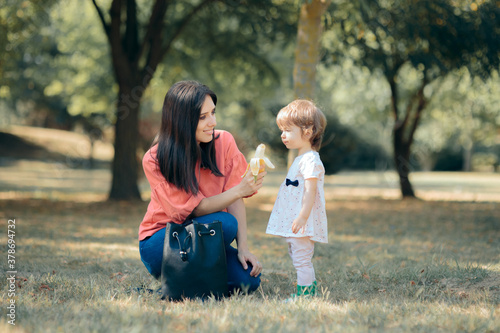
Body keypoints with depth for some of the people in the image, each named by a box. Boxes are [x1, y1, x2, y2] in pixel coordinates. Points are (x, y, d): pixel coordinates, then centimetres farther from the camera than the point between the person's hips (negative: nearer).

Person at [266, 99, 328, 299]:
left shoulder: (310, 160, -15)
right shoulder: (301, 159, 18)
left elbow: (310, 190, -23)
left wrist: (303, 217, -29)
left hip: (302, 223, -11)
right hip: (294, 223, 11)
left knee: (301, 259, -8)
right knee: (300, 259, 16)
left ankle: (304, 294, -5)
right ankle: (310, 289, 24)